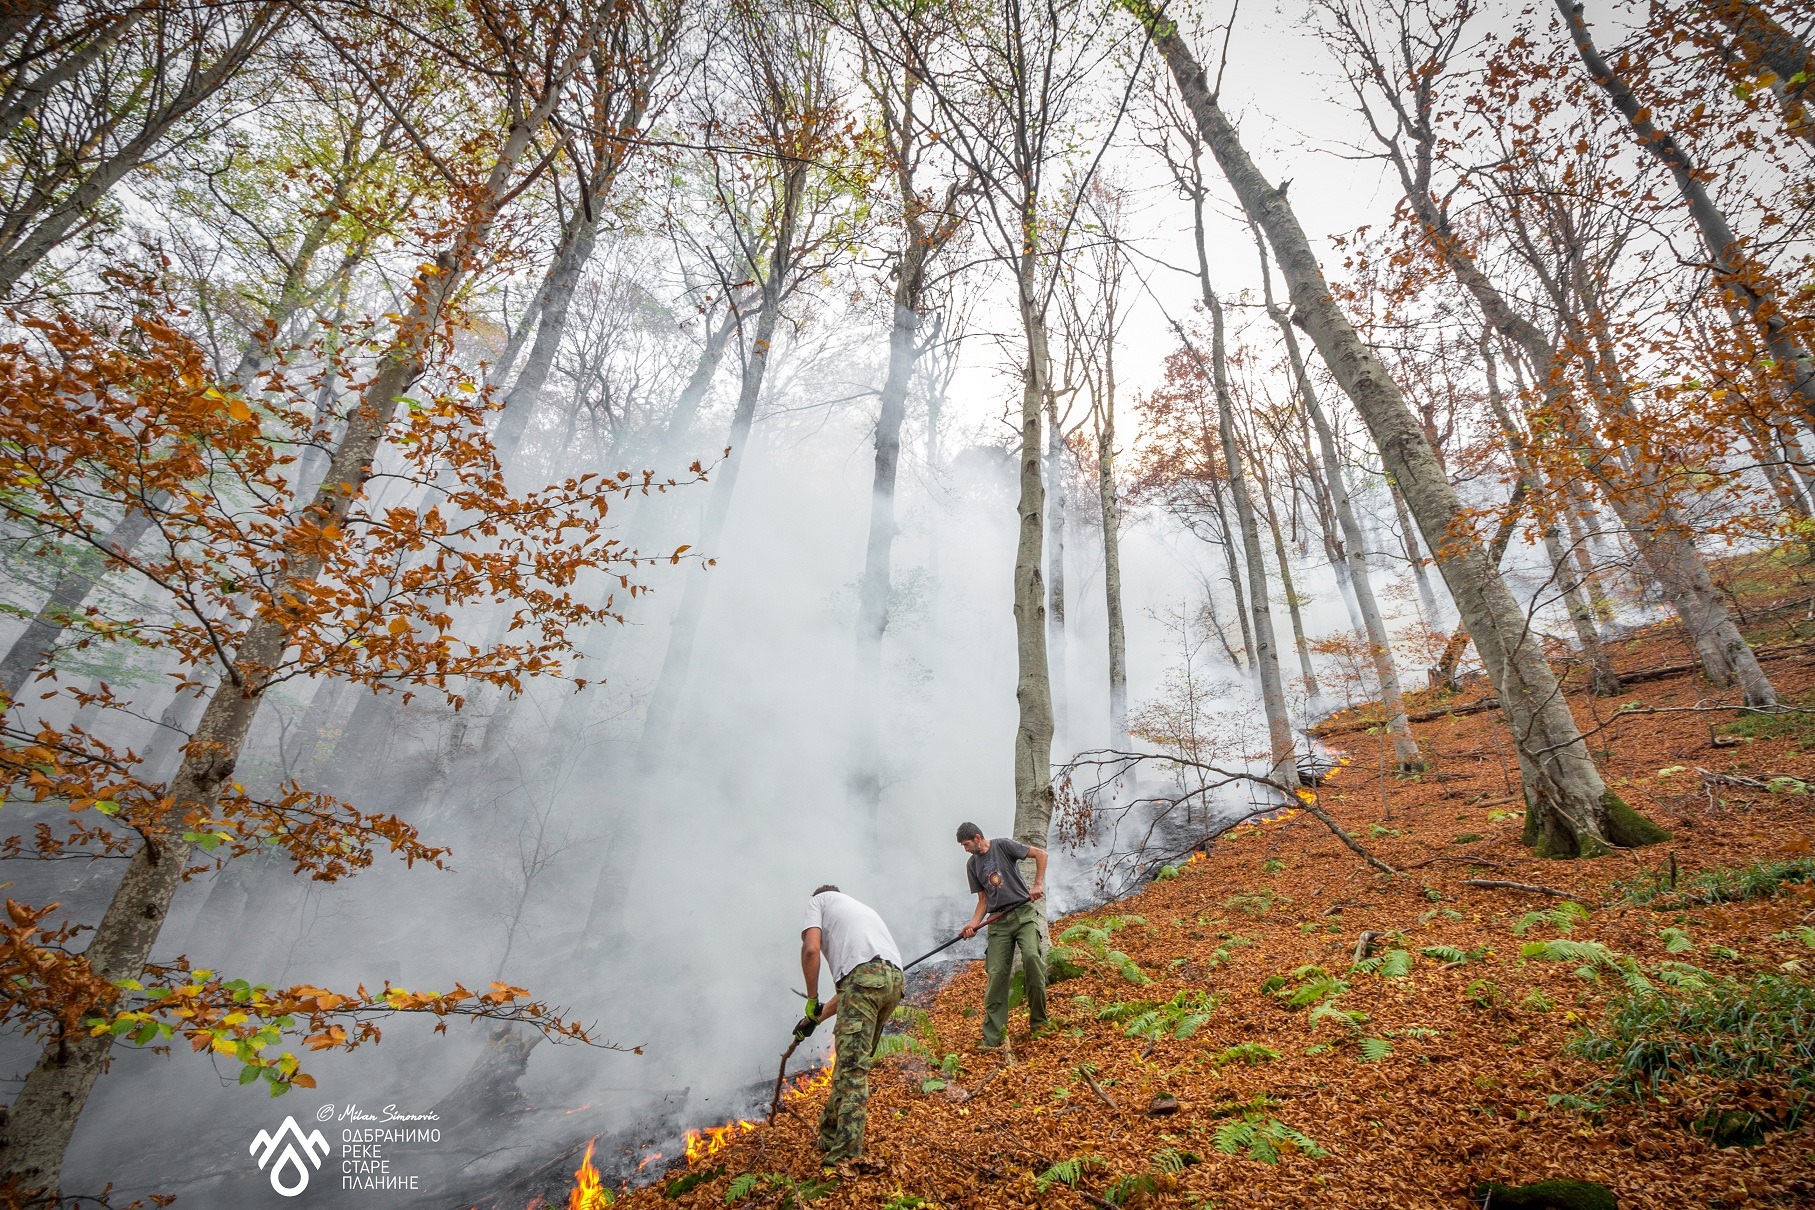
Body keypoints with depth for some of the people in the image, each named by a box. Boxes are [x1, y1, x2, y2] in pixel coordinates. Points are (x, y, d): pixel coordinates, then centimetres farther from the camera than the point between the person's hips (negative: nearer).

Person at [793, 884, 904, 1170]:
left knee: (852, 1066, -7)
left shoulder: (819, 900, 21)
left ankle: (846, 1153, -9)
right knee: (851, 1062, 18)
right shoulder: (861, 908, 38)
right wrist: (816, 1018, 35)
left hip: (864, 973, -7)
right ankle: (831, 1134, 28)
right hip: (895, 979, 7)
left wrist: (812, 1001, 9)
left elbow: (811, 949, 0)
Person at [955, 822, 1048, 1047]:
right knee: (997, 974, -4)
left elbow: (1041, 854, -2)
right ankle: (992, 1039, 0)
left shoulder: (1003, 846, -1)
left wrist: (1038, 884, -9)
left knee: (1031, 956, -25)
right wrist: (973, 923, 0)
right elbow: (983, 899, 14)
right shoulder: (972, 865, 14)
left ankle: (1038, 1021, -10)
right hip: (998, 920, 4)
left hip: (1023, 912, -4)